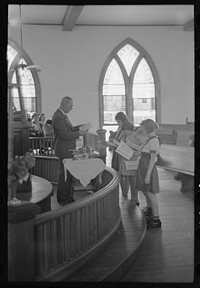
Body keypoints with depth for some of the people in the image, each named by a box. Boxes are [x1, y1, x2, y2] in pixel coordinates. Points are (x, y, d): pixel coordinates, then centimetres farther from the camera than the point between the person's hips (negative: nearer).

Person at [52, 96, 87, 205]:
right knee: (65, 175, -1)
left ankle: (68, 196, 28)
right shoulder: (58, 117, -20)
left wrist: (77, 127, 7)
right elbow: (64, 135, -24)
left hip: (68, 150, 11)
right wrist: (78, 133, -20)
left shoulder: (63, 115, 13)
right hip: (64, 150, -11)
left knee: (70, 174, 17)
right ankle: (62, 199, 10)